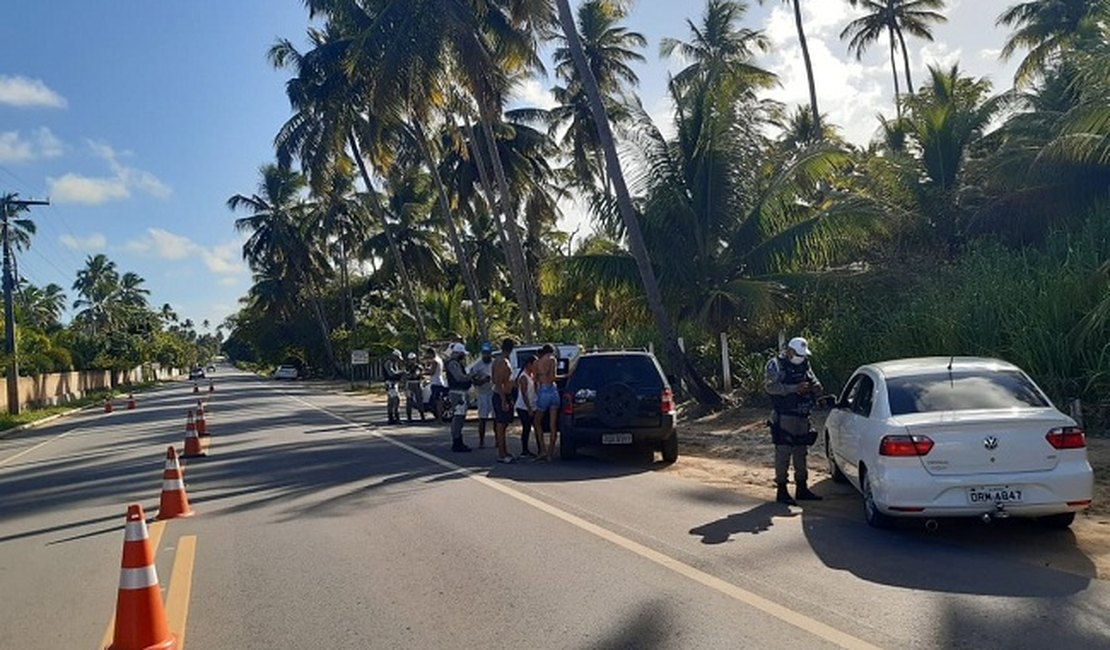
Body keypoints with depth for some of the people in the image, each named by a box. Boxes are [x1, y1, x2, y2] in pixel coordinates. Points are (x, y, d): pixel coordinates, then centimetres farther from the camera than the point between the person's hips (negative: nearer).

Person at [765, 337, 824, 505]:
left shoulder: (804, 365, 15)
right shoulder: (776, 364, -7)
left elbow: (814, 382, 21)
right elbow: (771, 387, -19)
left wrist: (816, 387, -4)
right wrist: (795, 388, -27)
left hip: (803, 417, 7)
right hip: (784, 417, -7)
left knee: (801, 453, 14)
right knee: (783, 453, -7)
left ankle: (802, 488, 24)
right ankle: (782, 491, -1)